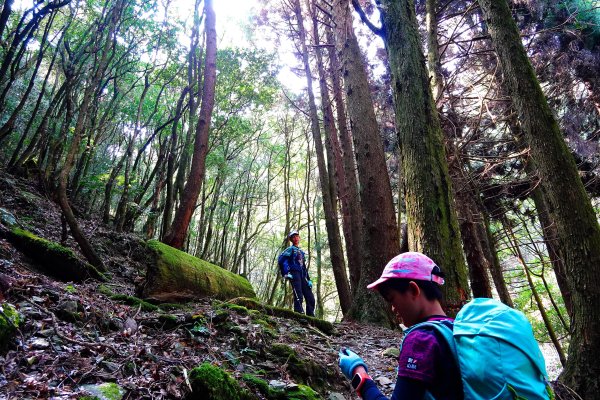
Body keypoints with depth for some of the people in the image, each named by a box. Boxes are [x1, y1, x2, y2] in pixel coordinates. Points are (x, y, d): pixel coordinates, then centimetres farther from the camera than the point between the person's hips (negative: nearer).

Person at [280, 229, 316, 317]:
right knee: (298, 297, -20)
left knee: (310, 298, 0)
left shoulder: (302, 252, 28)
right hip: (294, 273, -7)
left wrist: (308, 279, 19)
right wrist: (286, 273, -19)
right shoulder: (290, 249, 6)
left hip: (302, 276, 7)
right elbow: (282, 260, -10)